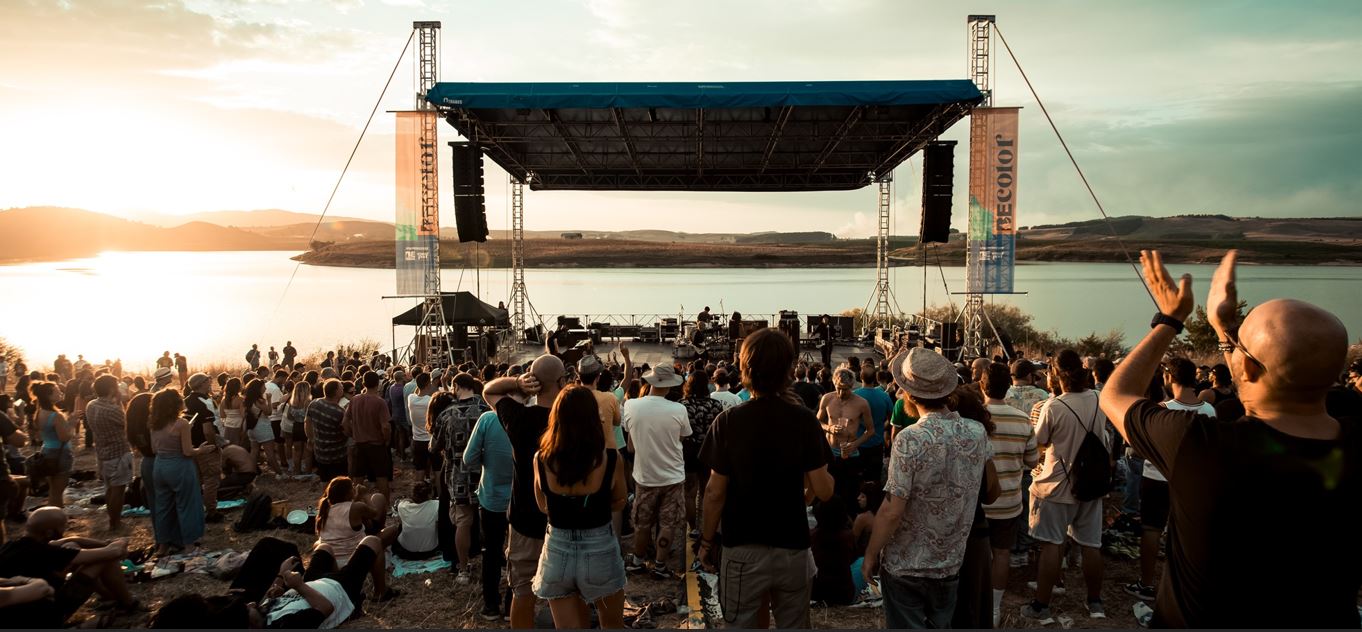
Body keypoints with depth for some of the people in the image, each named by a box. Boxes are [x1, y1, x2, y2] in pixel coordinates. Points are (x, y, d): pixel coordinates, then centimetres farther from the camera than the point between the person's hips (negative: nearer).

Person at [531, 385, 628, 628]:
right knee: (612, 623, 24)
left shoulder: (541, 460, -12)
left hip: (557, 552, 1)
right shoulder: (610, 459, -17)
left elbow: (543, 507, 6)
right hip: (600, 551, -1)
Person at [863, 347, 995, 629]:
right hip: (950, 562, 5)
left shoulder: (910, 439, -24)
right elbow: (990, 483, 15)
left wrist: (870, 556, -9)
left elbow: (892, 511, -22)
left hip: (906, 564, -5)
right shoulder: (978, 432, -6)